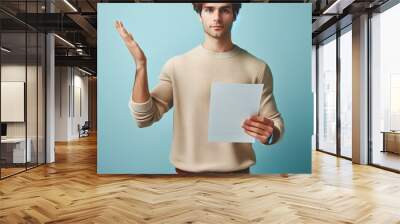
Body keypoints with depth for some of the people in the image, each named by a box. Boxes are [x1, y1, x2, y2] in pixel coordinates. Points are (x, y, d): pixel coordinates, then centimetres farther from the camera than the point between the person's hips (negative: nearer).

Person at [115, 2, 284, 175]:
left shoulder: (257, 68, -5)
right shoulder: (176, 65, -4)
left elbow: (275, 124, 1)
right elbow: (143, 118, -9)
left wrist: (270, 133, -22)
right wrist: (141, 64, -18)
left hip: (237, 171, 0)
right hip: (187, 171, 0)